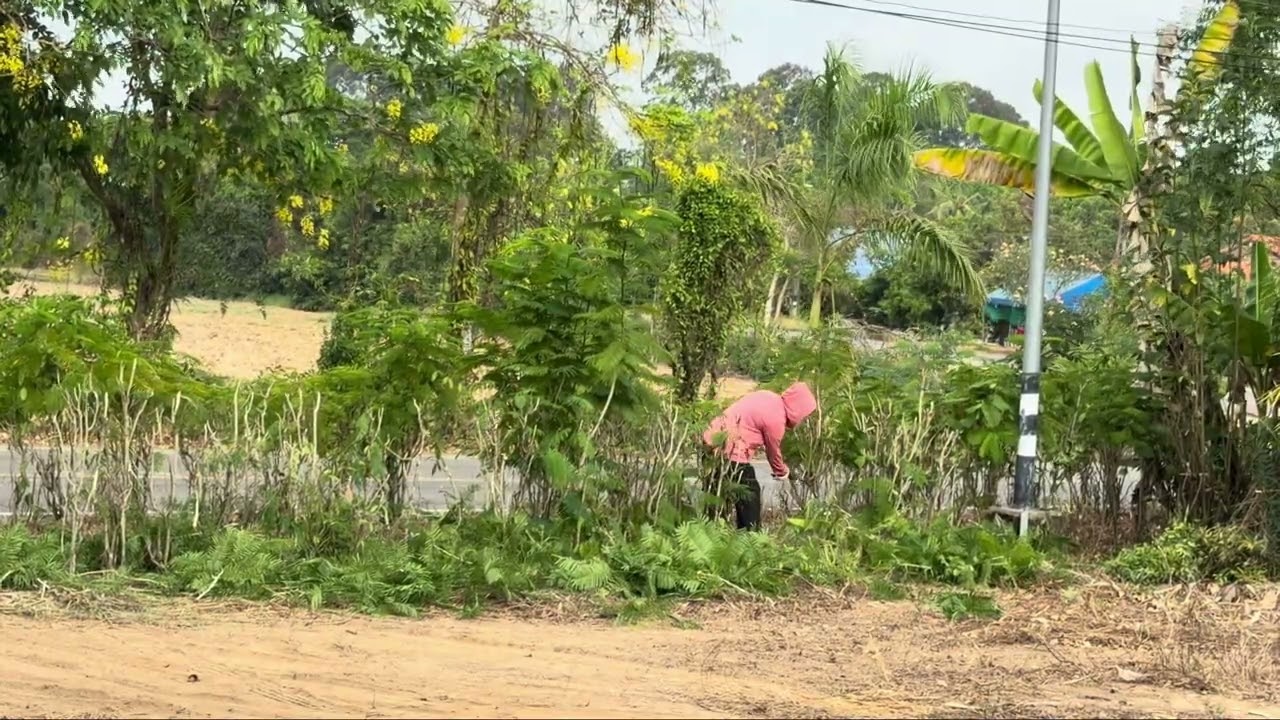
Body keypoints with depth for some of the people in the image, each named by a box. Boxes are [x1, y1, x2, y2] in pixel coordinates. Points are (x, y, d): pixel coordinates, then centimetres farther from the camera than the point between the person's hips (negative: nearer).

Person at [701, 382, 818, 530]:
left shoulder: (770, 398, 9)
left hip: (714, 440, 9)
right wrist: (783, 472, 20)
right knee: (750, 496, 4)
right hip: (731, 452, -9)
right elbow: (773, 451, 0)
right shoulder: (776, 418, -16)